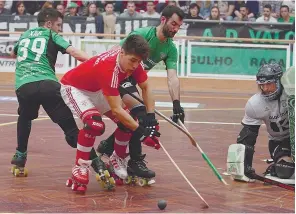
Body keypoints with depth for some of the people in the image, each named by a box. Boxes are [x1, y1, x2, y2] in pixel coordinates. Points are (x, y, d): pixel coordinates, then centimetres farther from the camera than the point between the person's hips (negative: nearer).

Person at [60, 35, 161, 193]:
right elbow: (116, 110, -39)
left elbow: (146, 87, -2)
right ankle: (80, 168, -16)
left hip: (97, 90, 8)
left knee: (127, 122, -1)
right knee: (95, 124, -32)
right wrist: (141, 132, -35)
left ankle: (118, 160, 23)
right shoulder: (109, 68, -40)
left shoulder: (132, 60, -18)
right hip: (73, 87, -8)